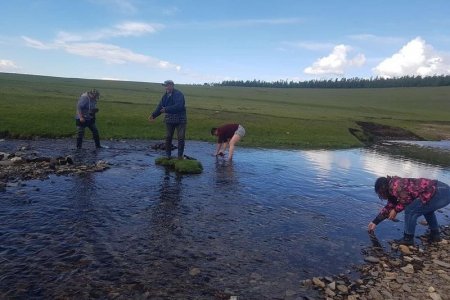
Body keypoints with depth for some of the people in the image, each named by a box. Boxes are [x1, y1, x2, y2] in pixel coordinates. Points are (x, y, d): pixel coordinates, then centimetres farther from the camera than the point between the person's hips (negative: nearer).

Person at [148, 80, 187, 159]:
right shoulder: (165, 95, 10)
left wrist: (166, 109, -24)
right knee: (168, 137, 6)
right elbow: (160, 106, 12)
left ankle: (180, 155, 8)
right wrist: (153, 115, 0)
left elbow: (178, 106, -25)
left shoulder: (179, 94, -12)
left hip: (180, 120, -5)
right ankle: (168, 155, 15)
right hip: (169, 120, 5)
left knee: (181, 138, -2)